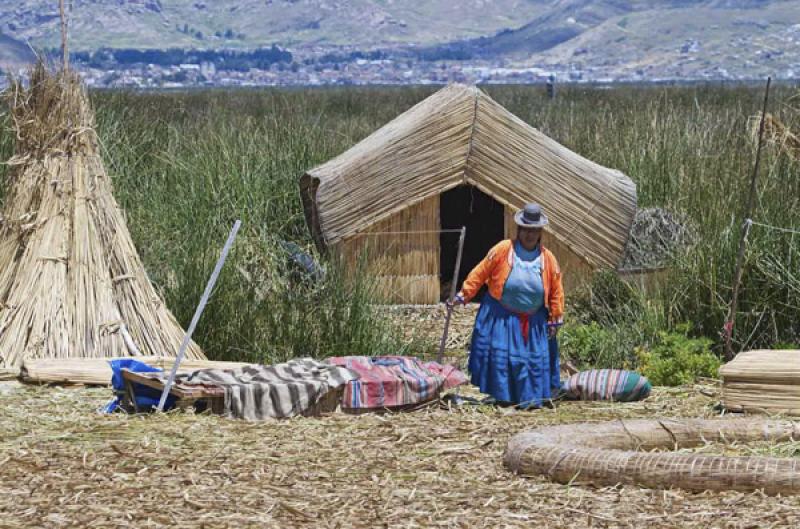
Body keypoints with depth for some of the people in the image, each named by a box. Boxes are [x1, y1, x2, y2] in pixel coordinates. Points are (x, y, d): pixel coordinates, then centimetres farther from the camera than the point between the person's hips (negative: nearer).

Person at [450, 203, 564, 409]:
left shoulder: (547, 258, 1)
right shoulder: (503, 250, -7)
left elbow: (556, 290, 6)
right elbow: (480, 273, -5)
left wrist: (556, 319, 5)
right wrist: (464, 295, -9)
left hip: (533, 321, 2)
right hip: (501, 316, -2)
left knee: (535, 358, 4)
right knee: (500, 356, -1)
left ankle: (532, 398, 14)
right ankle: (501, 397, 8)